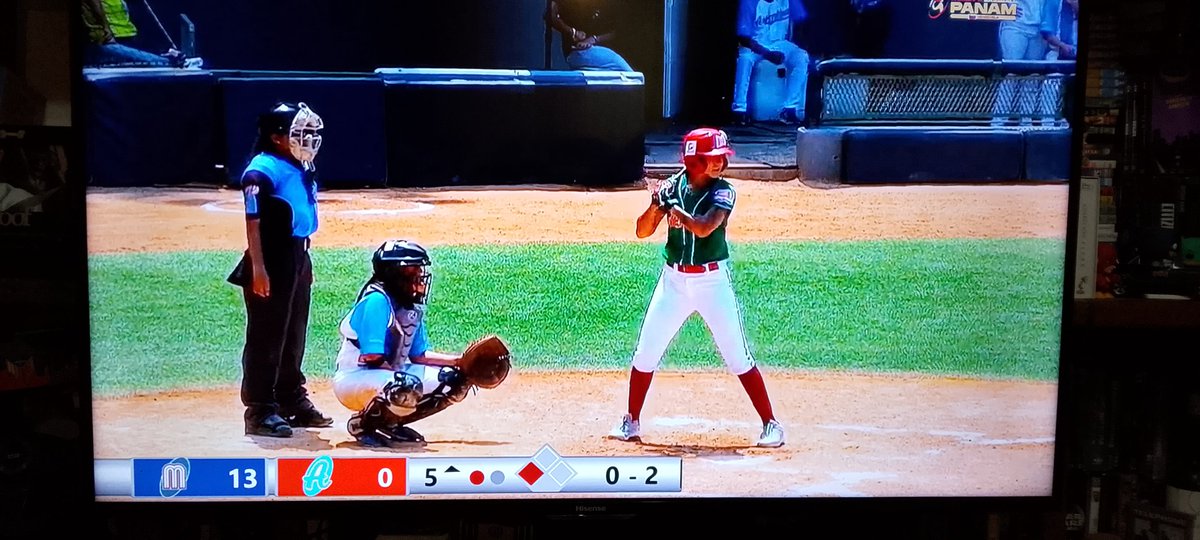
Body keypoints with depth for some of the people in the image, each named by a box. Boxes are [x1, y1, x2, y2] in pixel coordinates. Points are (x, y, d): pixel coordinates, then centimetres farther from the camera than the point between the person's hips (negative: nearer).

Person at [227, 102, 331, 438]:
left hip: (299, 258, 9)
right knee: (266, 338, -4)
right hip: (271, 262, -9)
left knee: (294, 336, 17)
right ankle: (260, 411, 2)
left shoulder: (303, 168, 14)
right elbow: (253, 222, -18)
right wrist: (258, 268, -23)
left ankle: (293, 402, 29)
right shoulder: (262, 171, -13)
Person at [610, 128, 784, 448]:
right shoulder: (672, 186, -1)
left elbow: (704, 228, -26)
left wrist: (674, 208, -14)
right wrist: (655, 206, -20)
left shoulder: (723, 192, -8)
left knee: (738, 357, 0)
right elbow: (642, 232, -3)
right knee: (645, 353, 6)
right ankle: (631, 422, 22)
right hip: (673, 280, 3)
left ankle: (770, 424, 11)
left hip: (712, 281, -2)